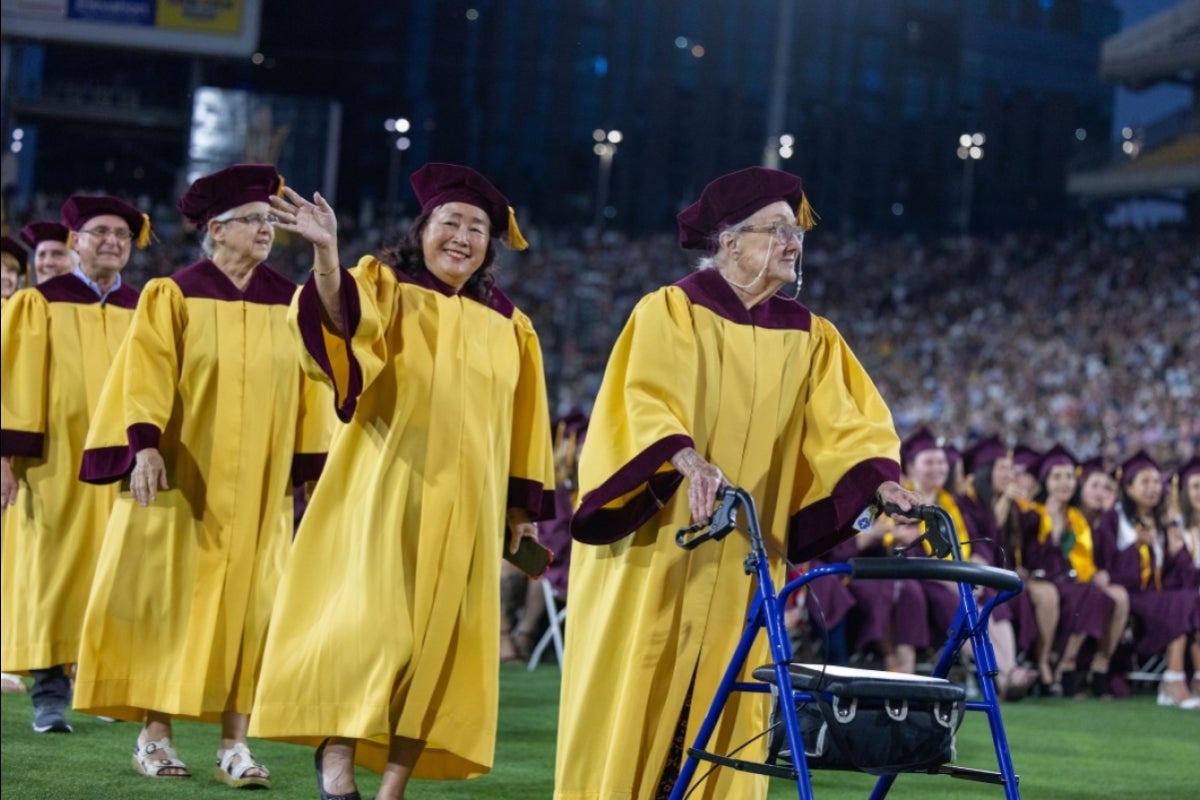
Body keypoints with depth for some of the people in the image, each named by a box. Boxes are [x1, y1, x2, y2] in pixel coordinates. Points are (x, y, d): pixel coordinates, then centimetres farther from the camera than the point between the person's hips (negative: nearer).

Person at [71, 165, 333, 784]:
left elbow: (309, 389, 7)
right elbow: (146, 374, -8)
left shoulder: (288, 303, 7)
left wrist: (315, 465, 1)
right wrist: (144, 448, -20)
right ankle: (154, 735, 6)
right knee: (167, 600, 0)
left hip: (258, 484, 3)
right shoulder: (173, 296, -2)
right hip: (182, 478, -3)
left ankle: (234, 743, 1)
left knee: (246, 605, 0)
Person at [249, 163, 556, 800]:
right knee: (367, 619, -14)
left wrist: (524, 505, 11)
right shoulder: (386, 289, 1)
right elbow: (342, 318, -22)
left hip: (462, 503, 4)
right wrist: (326, 253, -40)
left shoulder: (506, 325, 12)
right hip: (384, 488, -4)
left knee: (436, 640, 2)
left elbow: (522, 424, 15)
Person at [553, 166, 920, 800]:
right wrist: (690, 462, -38)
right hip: (654, 544, -4)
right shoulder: (673, 311, -5)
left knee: (722, 709, 3)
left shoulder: (808, 336, 10)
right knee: (638, 695, -3)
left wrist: (881, 481, -19)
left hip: (741, 561, 4)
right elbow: (649, 399, -19)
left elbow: (846, 421, 1)